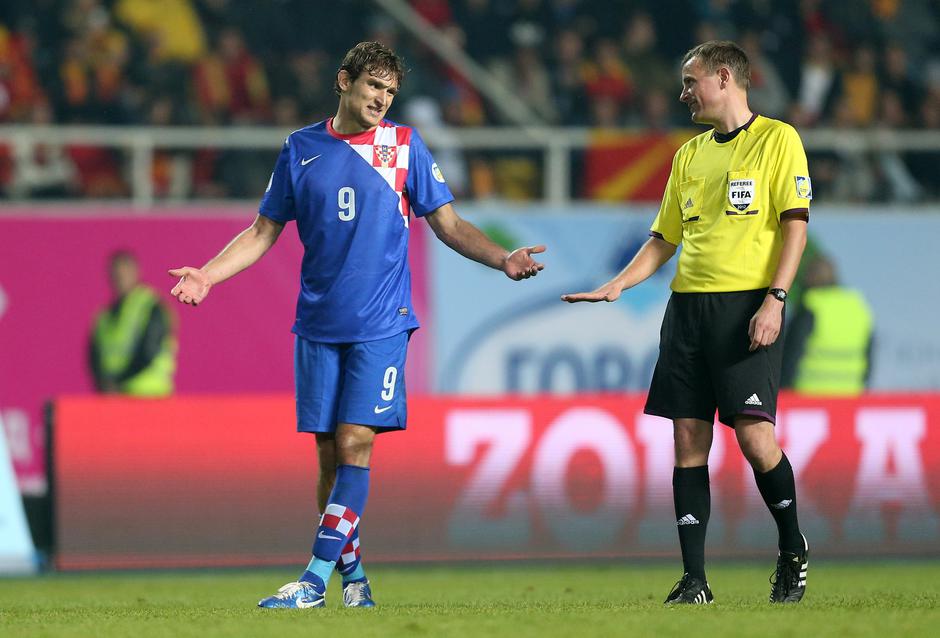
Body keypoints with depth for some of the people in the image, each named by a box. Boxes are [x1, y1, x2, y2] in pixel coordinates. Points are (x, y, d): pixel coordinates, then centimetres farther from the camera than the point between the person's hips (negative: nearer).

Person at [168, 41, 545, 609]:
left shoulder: (405, 145, 3)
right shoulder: (302, 148, 7)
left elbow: (449, 225, 6)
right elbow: (264, 231, 12)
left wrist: (503, 259, -10)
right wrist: (208, 274, 0)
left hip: (380, 325, -2)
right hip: (319, 324, 2)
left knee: (354, 445, -12)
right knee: (329, 452, 2)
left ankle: (316, 580, -14)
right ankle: (353, 574, 12)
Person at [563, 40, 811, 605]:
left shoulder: (777, 139, 0)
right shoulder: (689, 155, 19)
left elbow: (795, 224, -7)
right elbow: (665, 239, 22)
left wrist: (774, 299, -16)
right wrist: (618, 286, 9)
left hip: (747, 304, -6)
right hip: (688, 304, 6)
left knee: (753, 432, -13)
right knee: (689, 441, 0)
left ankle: (793, 549, 10)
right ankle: (694, 580, 1)